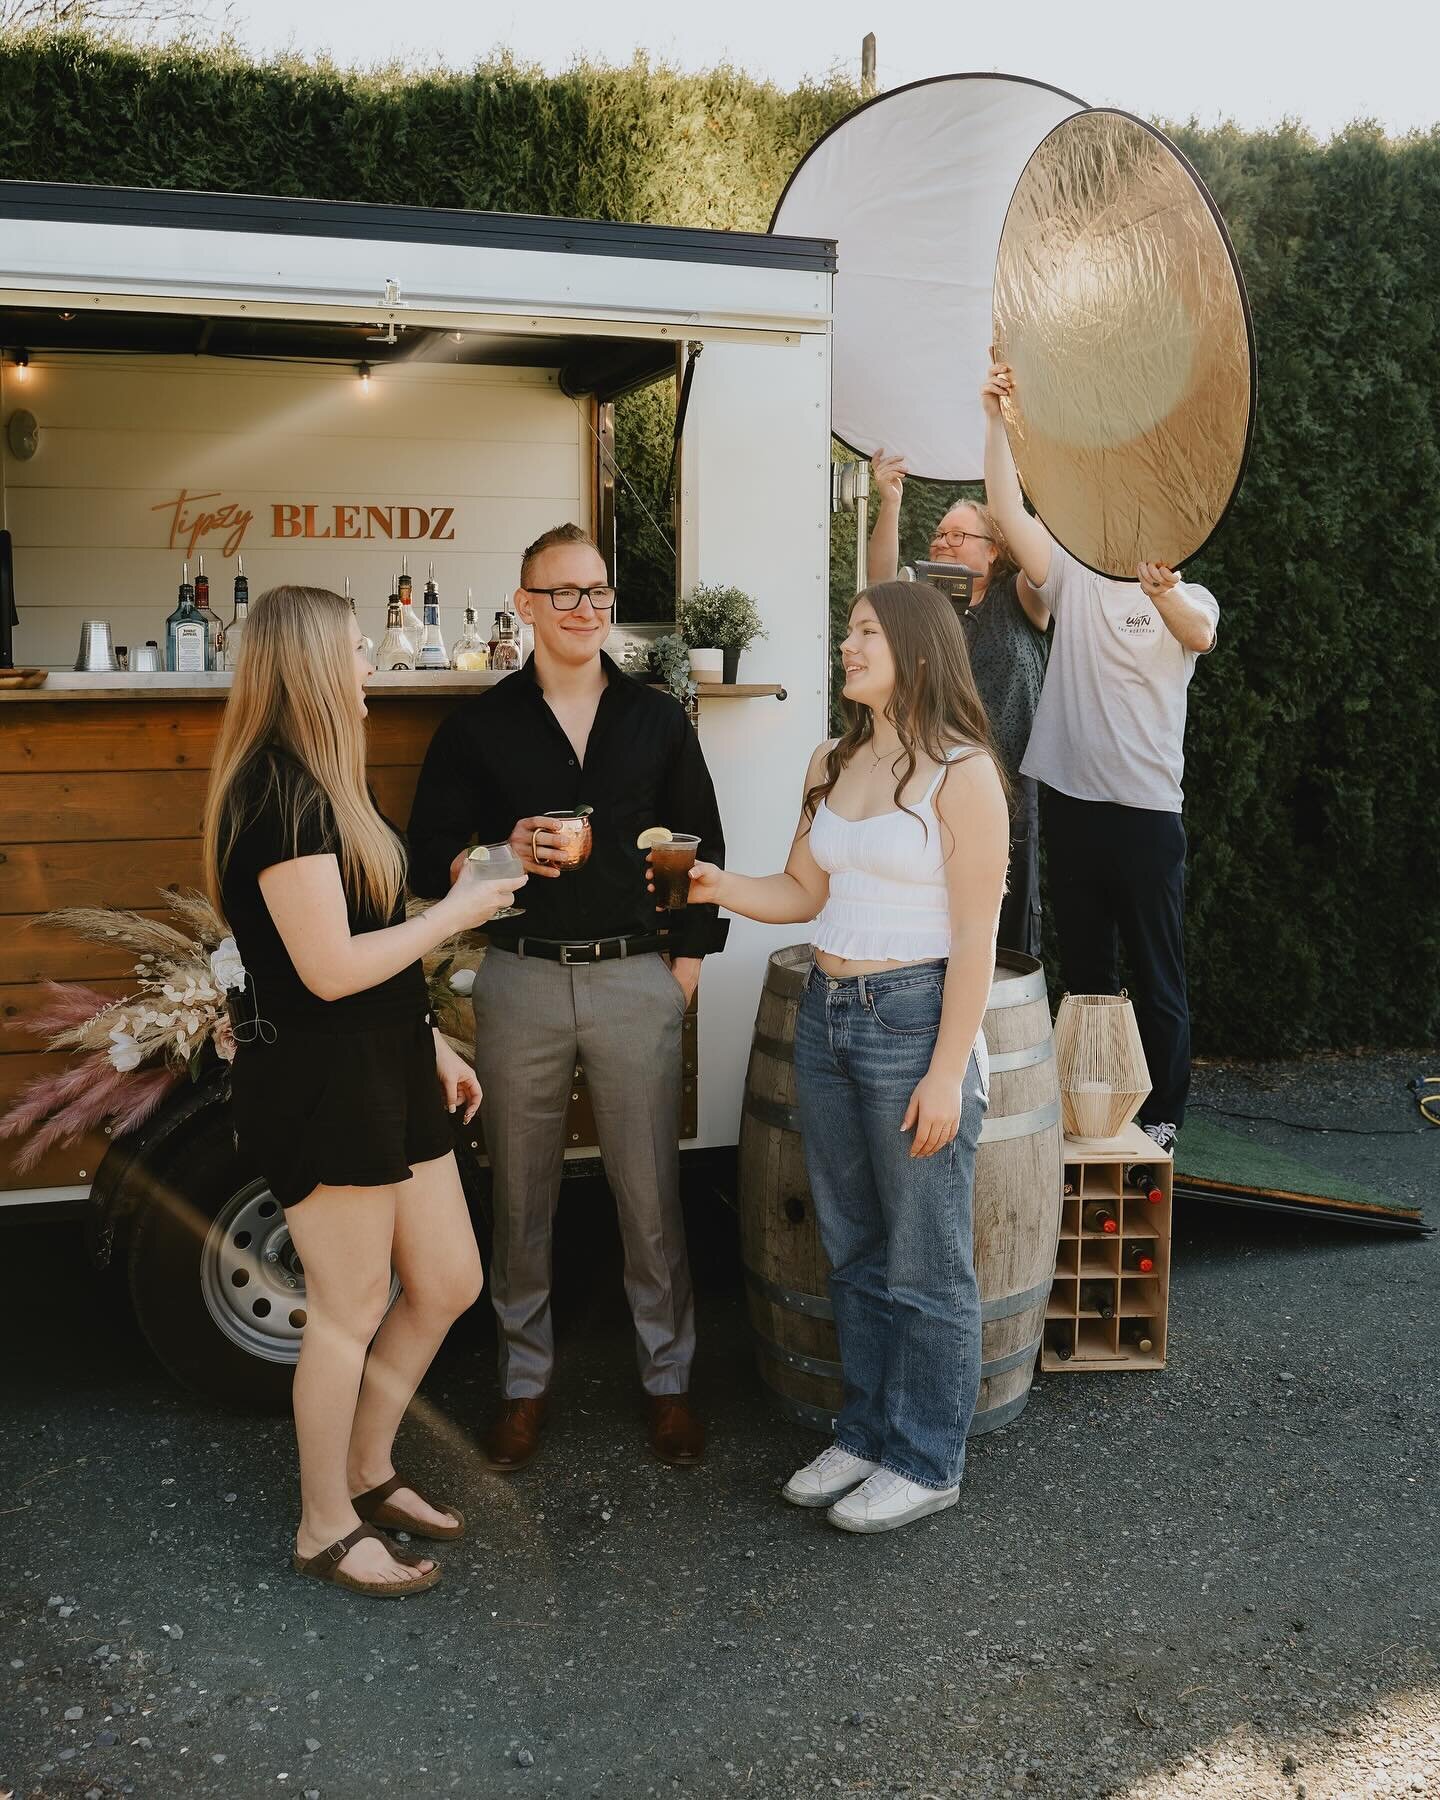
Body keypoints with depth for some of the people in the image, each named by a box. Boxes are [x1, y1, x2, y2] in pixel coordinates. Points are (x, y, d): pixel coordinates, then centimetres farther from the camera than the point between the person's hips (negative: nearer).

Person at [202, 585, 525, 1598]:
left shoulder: (317, 784, 14)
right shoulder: (280, 794, -18)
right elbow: (330, 967, -23)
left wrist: (431, 1043, 18)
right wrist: (453, 916, -11)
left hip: (380, 1070, 10)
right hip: (318, 1086, -10)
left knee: (449, 1284, 15)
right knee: (352, 1311, 3)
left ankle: (368, 1471, 34)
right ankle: (327, 1530, 22)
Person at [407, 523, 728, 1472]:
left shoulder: (657, 718, 7)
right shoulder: (480, 725, 4)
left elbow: (702, 844, 11)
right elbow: (429, 852, 3)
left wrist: (688, 956, 3)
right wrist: (501, 854, -17)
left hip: (637, 976, 0)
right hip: (521, 978, 0)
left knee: (651, 1193, 5)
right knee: (522, 1194, 8)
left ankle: (669, 1378, 20)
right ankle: (527, 1380, 23)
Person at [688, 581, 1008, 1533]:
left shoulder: (961, 773, -11)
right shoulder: (832, 764, 10)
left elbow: (974, 936, -13)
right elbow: (804, 893, 13)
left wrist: (947, 1072, -16)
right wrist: (718, 885, -5)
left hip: (914, 1018, -7)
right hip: (826, 1015, 7)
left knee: (924, 1267, 5)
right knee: (853, 1252, 16)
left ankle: (925, 1462, 20)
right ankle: (868, 1434, 31)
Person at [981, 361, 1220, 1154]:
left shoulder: (1188, 599, 1)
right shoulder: (1075, 581, 8)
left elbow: (1200, 635, -24)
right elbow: (1009, 510, -4)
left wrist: (1165, 595, -46)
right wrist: (994, 419, -15)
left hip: (1146, 807, -3)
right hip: (1069, 798, 3)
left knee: (1156, 972, 4)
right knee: (1083, 967, 13)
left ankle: (1162, 1112, 17)